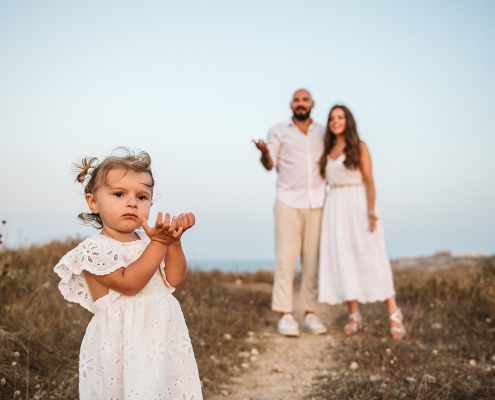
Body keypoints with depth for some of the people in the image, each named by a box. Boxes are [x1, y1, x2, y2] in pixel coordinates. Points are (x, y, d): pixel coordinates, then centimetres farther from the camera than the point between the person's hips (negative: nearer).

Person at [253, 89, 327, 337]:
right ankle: (285, 314, -2)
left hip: (317, 203, 3)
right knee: (286, 257, -6)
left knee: (312, 259, 3)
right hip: (289, 202, -2)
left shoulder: (323, 133, 15)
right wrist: (264, 152, -24)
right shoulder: (279, 131, 7)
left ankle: (310, 313, 9)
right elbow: (269, 164, -2)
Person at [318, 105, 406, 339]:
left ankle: (394, 315, -2)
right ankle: (354, 315, 9)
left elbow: (369, 181, -7)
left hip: (358, 205, -5)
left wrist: (371, 212, -15)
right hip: (335, 208, 5)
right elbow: (325, 180, 12)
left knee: (371, 258, -7)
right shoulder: (328, 151, 14)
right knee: (342, 260, 2)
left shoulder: (359, 147, -1)